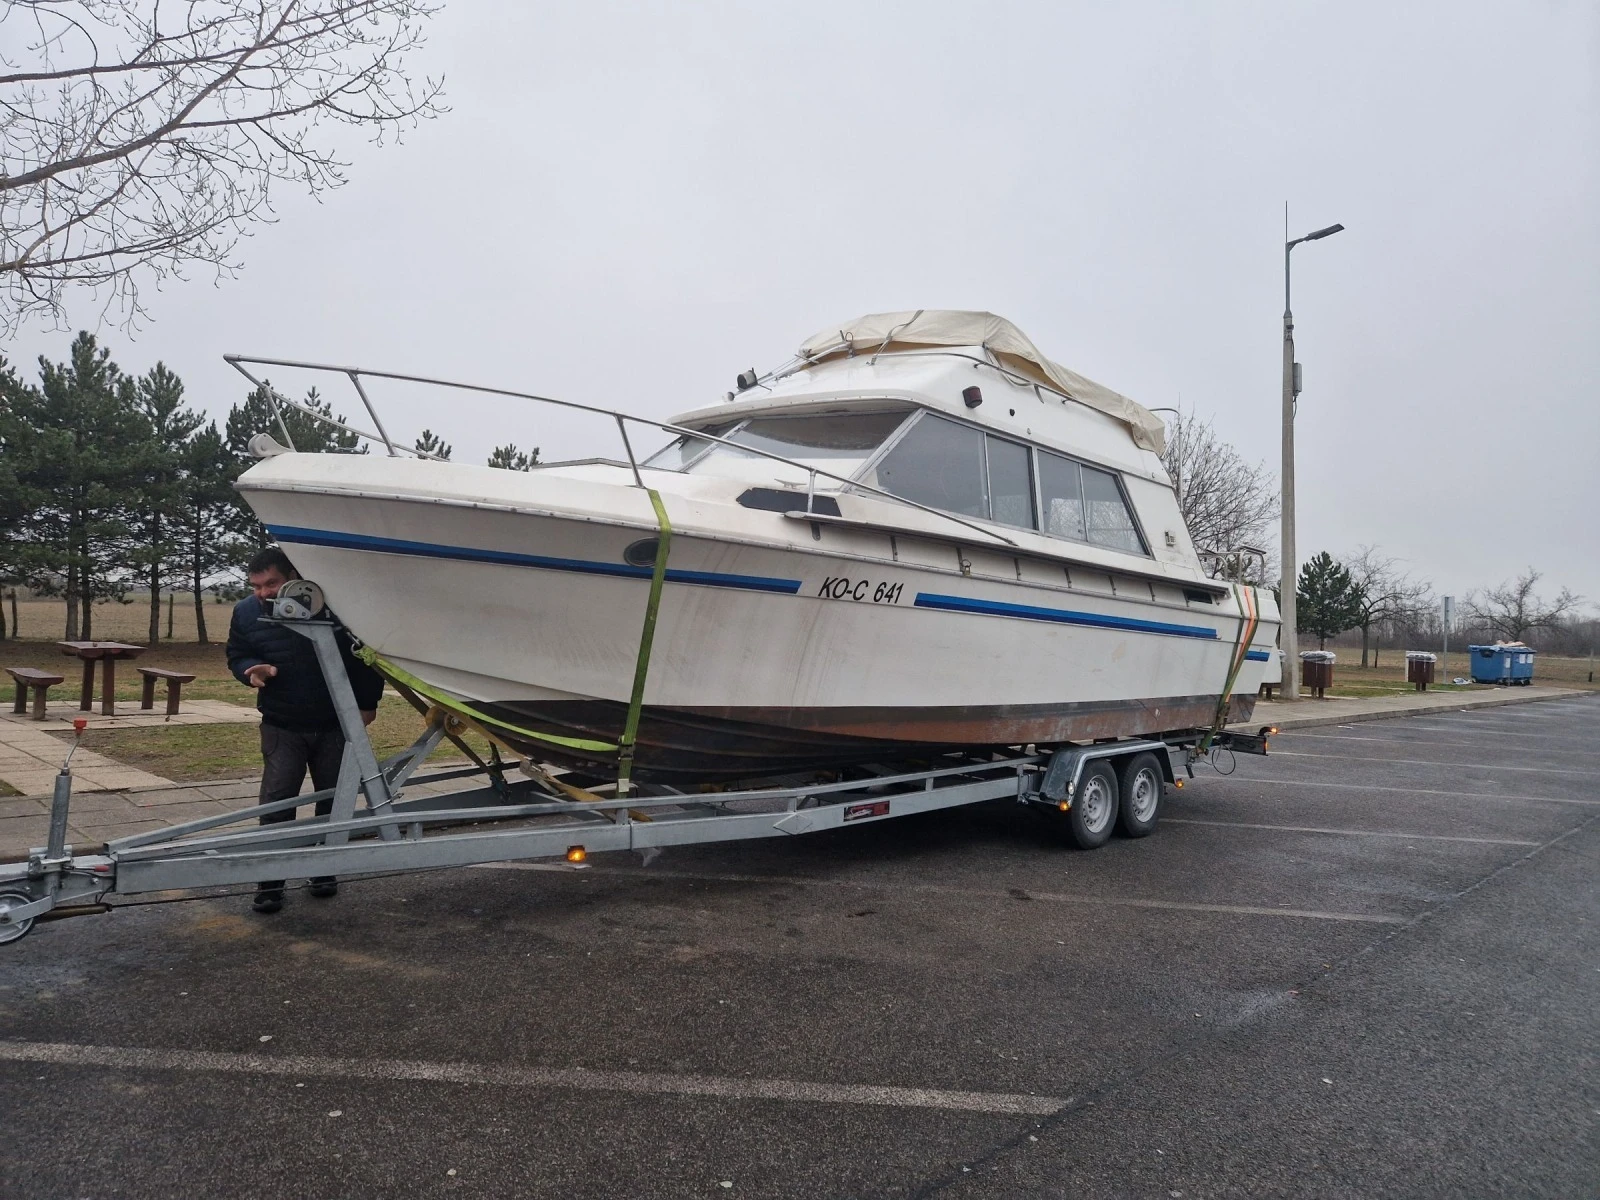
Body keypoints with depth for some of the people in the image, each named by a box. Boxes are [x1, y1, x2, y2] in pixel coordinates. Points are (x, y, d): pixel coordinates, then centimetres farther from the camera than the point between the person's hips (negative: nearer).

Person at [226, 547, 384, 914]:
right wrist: (252, 670, -14)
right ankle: (270, 883, 4)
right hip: (282, 727, 1)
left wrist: (367, 702, -2)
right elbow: (236, 656, 10)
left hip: (335, 723, -1)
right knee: (276, 801, -5)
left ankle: (325, 871, 26)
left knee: (333, 801, 9)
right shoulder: (246, 612, -4)